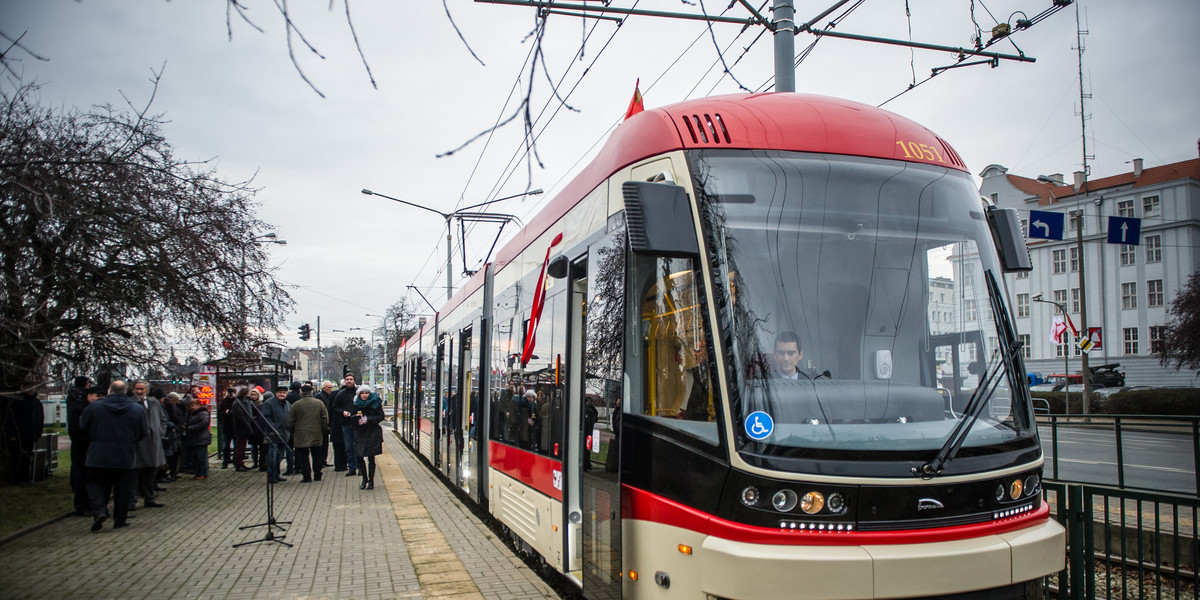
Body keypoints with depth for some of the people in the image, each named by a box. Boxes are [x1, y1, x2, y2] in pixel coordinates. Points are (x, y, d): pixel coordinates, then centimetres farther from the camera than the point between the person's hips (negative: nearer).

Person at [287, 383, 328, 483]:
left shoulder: (296, 405, -4)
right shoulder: (319, 403, 1)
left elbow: (290, 422, 0)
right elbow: (325, 419, 3)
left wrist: (292, 433, 13)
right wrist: (322, 430, 15)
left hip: (301, 436, -2)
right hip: (316, 436, 2)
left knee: (303, 457, 3)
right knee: (317, 456, 13)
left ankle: (306, 476, 0)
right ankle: (317, 475, 17)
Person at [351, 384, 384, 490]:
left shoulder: (375, 403, -4)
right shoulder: (357, 404, 7)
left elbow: (381, 416, -6)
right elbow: (351, 418, 13)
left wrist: (368, 419, -17)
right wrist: (357, 418, -10)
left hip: (372, 433, -3)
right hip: (359, 433, 4)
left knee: (371, 457, 0)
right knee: (359, 457, 2)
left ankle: (371, 481, 11)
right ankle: (364, 479, 22)